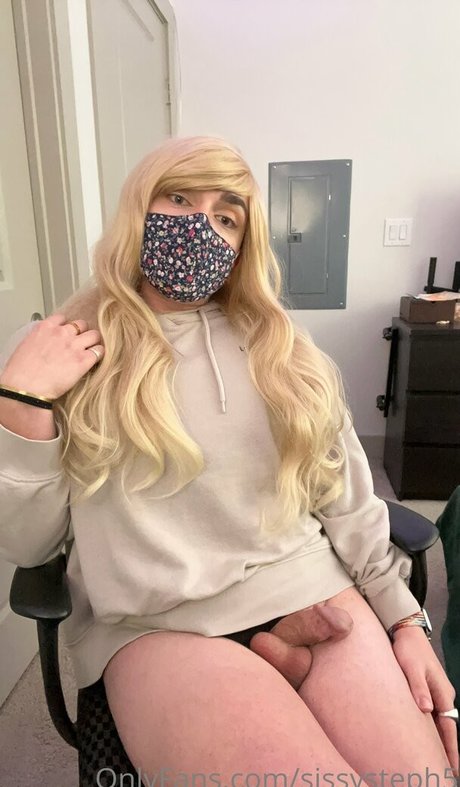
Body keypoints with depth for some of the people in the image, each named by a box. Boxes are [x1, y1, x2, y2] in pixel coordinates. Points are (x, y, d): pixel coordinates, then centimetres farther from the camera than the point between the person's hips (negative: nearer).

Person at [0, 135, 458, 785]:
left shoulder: (281, 353, 8)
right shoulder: (56, 353, 1)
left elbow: (346, 496, 11)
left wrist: (404, 616, 6)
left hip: (312, 592, 4)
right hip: (155, 626, -2)